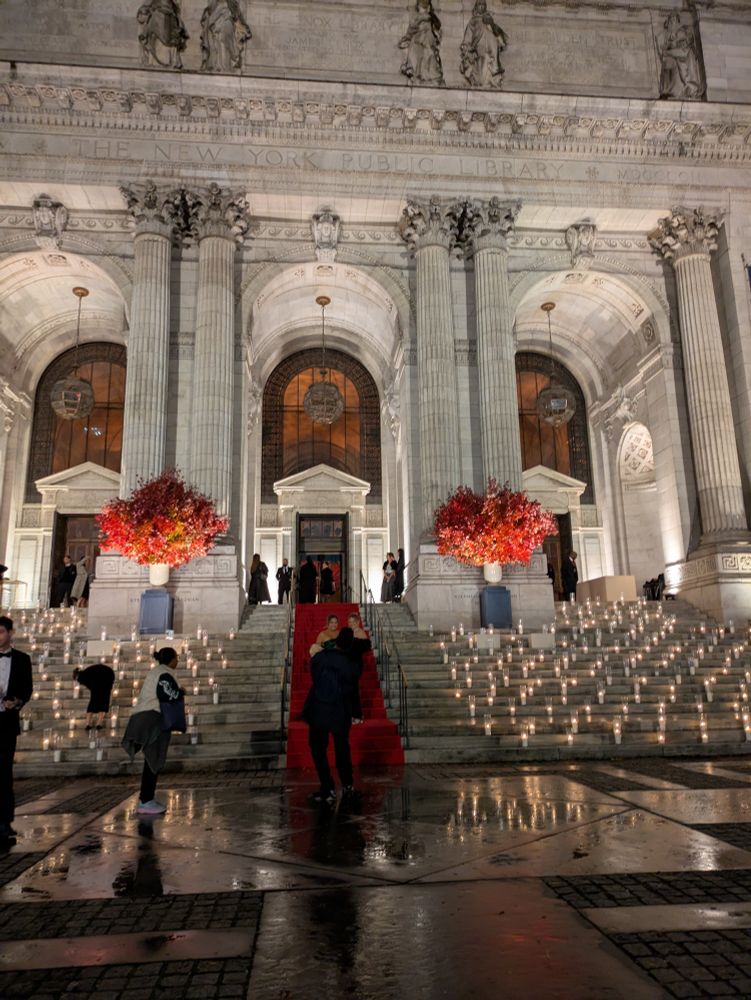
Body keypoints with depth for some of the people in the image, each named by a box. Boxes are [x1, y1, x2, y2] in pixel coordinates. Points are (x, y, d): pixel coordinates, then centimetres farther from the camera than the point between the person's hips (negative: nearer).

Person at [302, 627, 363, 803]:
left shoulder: (318, 657, -8)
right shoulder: (352, 666, -8)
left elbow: (314, 679, 6)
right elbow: (353, 692, 4)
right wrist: (357, 712, 20)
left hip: (317, 711, -1)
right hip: (341, 714, 1)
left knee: (318, 749, 8)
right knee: (342, 747, 20)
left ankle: (328, 789, 3)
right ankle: (347, 784, 29)